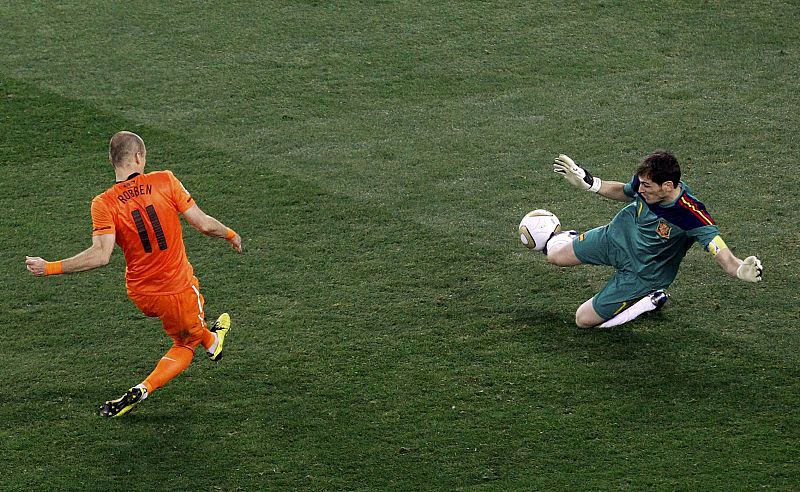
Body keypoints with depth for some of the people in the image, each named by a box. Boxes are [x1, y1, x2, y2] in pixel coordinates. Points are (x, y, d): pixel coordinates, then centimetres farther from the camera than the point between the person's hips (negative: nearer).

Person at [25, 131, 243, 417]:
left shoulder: (103, 204, -15)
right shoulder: (165, 181, -14)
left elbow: (100, 256, -26)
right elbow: (203, 224, -11)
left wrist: (49, 268, -21)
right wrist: (230, 235, 10)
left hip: (140, 295, 3)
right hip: (179, 291, -3)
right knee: (185, 345, 25)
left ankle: (211, 340, 46)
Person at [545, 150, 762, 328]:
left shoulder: (691, 215, -40)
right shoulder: (645, 181, -23)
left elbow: (722, 254, -44)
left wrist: (741, 269, -66)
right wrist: (589, 183, 0)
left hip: (644, 273, -5)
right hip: (617, 237, 5)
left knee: (584, 320, -3)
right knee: (555, 256, 13)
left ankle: (649, 301, 15)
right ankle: (566, 239, 51)